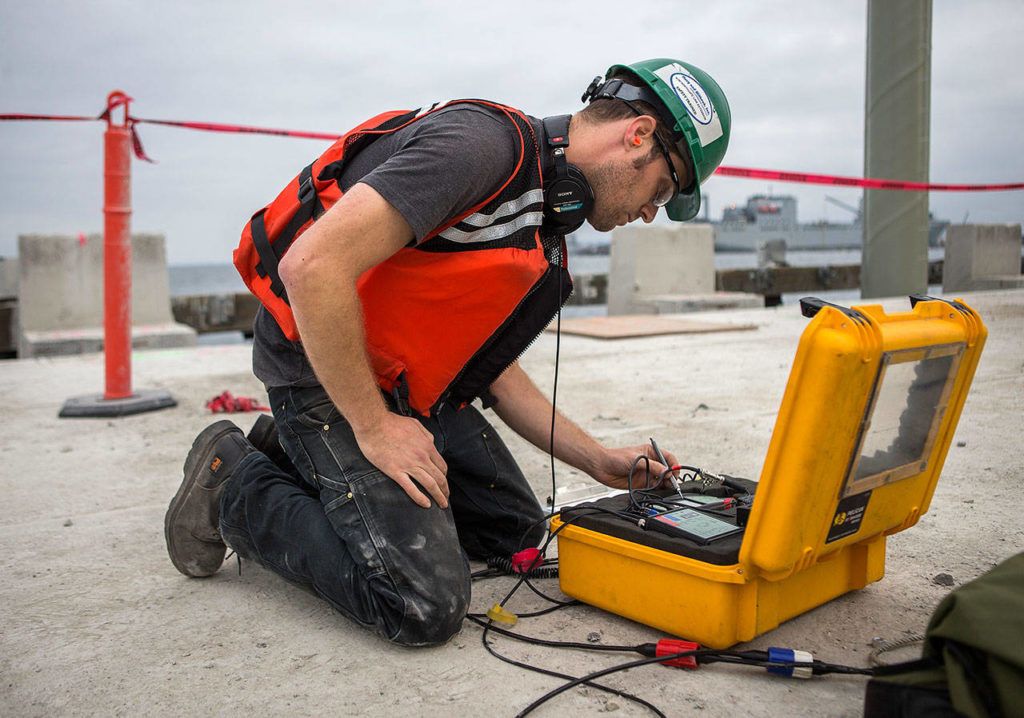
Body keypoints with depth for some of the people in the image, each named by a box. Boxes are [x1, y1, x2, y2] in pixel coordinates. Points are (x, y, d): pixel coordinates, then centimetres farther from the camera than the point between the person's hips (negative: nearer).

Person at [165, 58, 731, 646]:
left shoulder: (542, 226, 10)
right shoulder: (483, 143, -22)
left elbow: (494, 373, 13)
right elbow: (313, 266, -30)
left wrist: (599, 460, 7)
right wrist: (374, 426, -22)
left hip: (411, 387, 10)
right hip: (325, 373, -10)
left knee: (516, 529, 16)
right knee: (426, 606, -18)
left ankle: (299, 461, 19)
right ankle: (239, 486, 3)